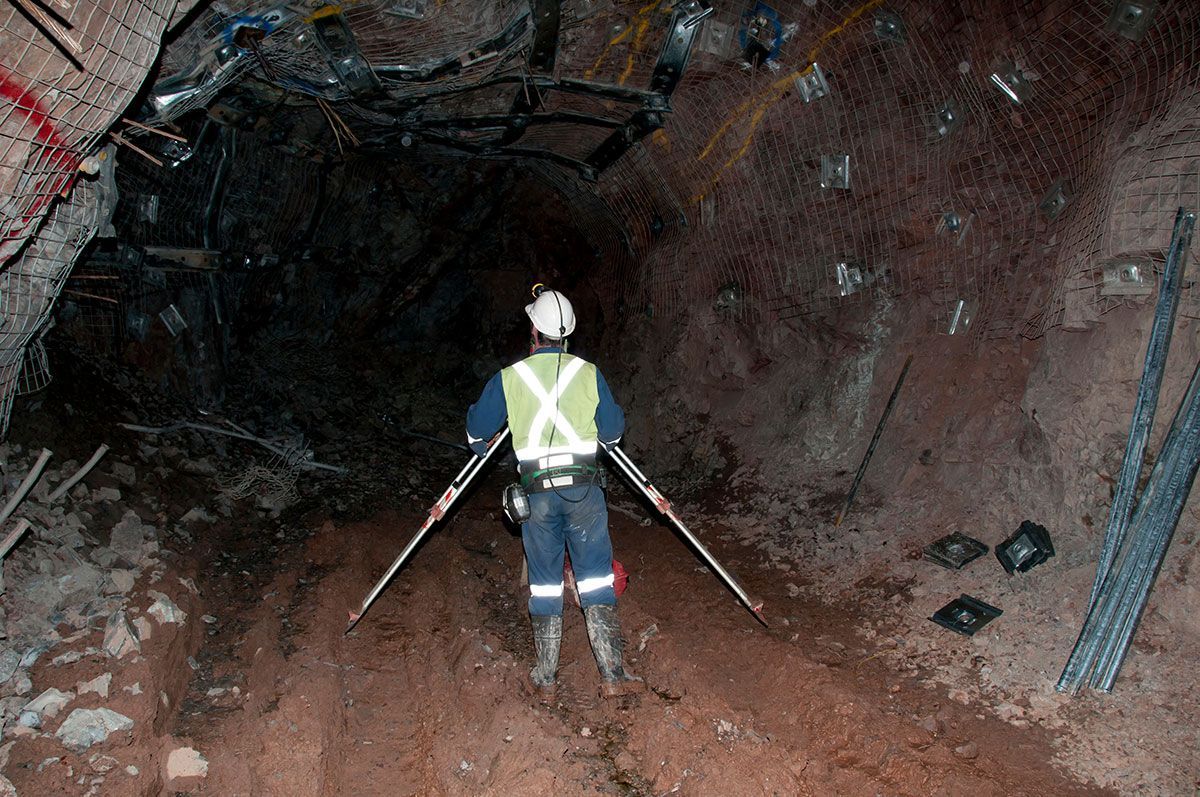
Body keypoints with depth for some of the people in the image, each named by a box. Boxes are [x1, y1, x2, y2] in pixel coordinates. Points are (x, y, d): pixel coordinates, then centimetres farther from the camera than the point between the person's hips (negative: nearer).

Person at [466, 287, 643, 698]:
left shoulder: (509, 377, 2)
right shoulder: (589, 373, 2)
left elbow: (477, 429, 12)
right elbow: (613, 432, 8)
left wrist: (483, 448, 34)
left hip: (538, 492, 0)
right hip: (584, 487, 0)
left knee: (544, 583, 11)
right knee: (596, 580, 6)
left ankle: (545, 678, 18)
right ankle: (612, 675, 8)